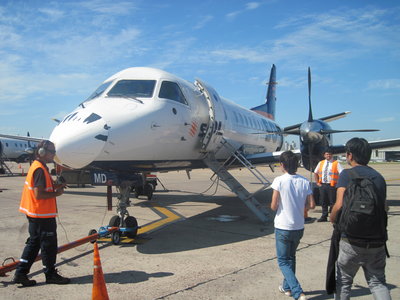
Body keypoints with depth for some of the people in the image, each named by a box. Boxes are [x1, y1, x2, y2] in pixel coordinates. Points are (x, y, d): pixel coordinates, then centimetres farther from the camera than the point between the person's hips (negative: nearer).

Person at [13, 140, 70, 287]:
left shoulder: (36, 166, 12)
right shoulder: (40, 169, -20)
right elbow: (39, 194, -25)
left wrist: (55, 186, 6)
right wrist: (56, 193, -12)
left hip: (34, 214, 10)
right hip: (43, 215, -10)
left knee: (33, 243, 16)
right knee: (49, 244, 2)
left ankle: (21, 273, 19)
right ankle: (51, 275, 15)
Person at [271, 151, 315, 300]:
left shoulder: (279, 180, -15)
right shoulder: (305, 181, -3)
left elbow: (273, 206, -15)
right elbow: (312, 205, -3)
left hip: (283, 227, -5)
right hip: (299, 227, 5)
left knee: (283, 261, 7)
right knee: (291, 257, 25)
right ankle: (287, 287, 36)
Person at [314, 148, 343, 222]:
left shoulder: (336, 163, -3)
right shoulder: (321, 163, 12)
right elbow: (315, 173, 20)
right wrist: (317, 182, 11)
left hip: (332, 185, -4)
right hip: (322, 185, 5)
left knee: (332, 202, -2)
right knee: (323, 202, 10)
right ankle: (324, 217, 20)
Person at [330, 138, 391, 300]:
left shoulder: (347, 174, -10)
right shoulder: (379, 177, 8)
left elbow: (340, 205, -18)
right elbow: (384, 207, 13)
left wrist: (333, 220, 0)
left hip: (352, 242, -4)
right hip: (377, 242, 5)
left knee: (343, 282, 14)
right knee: (378, 283, 16)